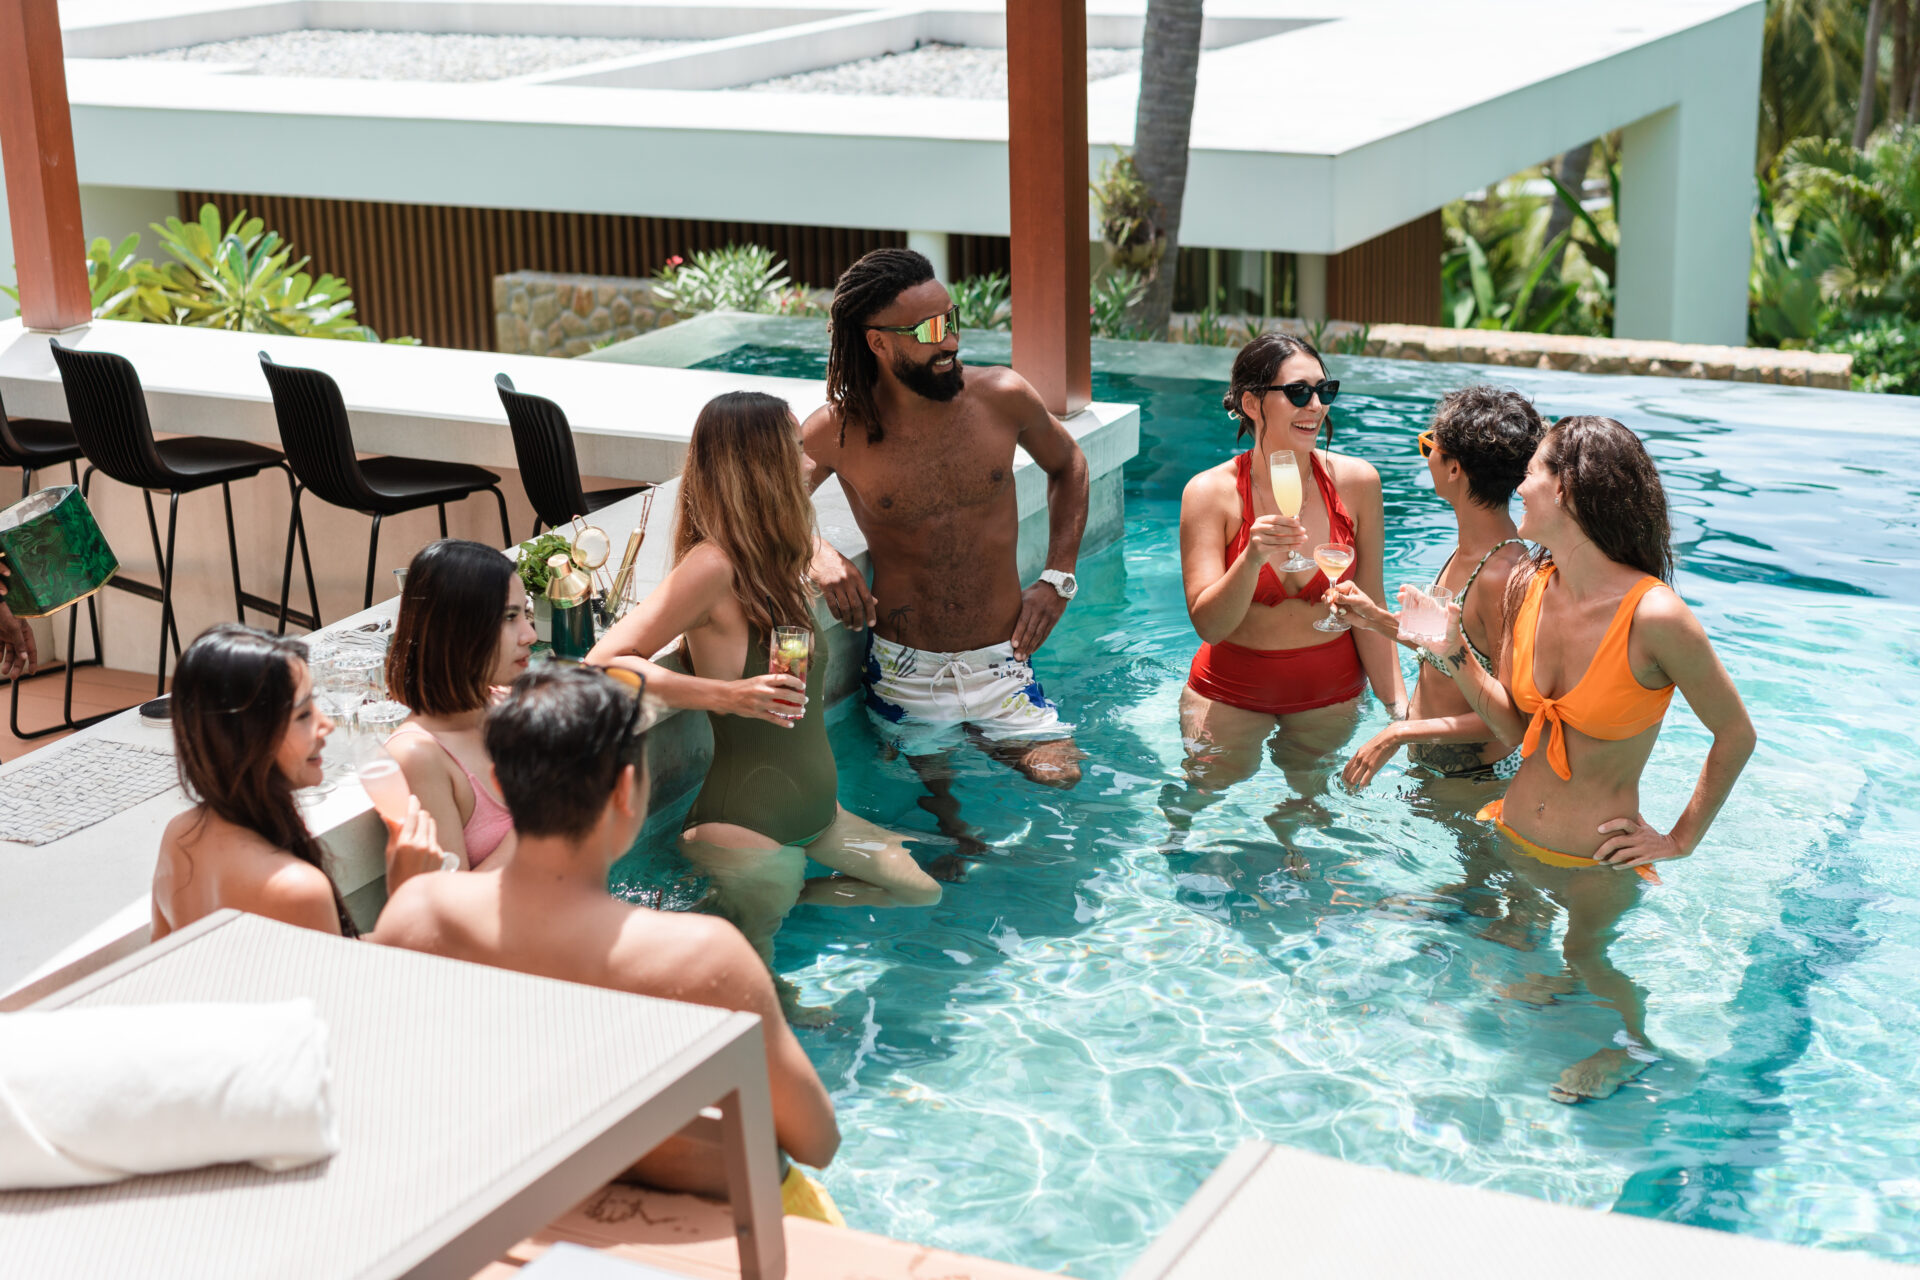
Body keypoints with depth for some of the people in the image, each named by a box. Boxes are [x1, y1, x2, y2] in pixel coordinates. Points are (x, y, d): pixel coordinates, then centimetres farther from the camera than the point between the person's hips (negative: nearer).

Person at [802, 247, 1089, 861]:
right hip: (904, 671, -1)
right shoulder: (836, 432, -10)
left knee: (1060, 776, -11)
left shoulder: (1003, 398, -5)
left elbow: (1067, 466, 14)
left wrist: (1056, 578, 5)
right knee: (931, 792, -1)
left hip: (1002, 666, 1)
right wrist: (818, 552, -19)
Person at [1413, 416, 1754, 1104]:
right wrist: (1452, 651, -7)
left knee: (1587, 958, 16)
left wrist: (1682, 839, -10)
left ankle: (1632, 1046, 46)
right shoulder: (1531, 588, -8)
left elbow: (1735, 735, -15)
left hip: (1599, 862, -5)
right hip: (1515, 835, 5)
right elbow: (1516, 725, 1)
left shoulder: (1654, 616, -28)